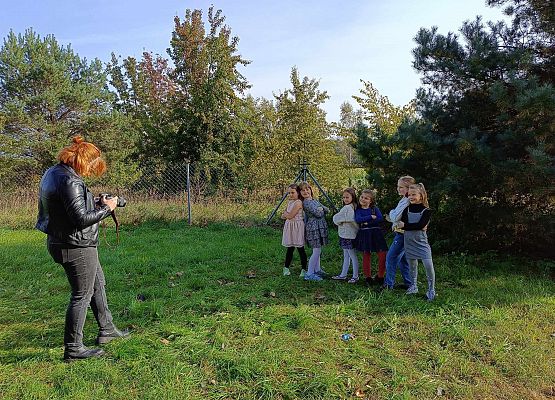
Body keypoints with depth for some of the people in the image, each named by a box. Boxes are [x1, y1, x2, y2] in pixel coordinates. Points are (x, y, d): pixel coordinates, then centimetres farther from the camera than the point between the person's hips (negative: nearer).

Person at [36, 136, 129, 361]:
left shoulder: (52, 173, 9)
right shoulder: (70, 181, -24)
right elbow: (81, 219, -26)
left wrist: (96, 204, 5)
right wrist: (106, 208, -13)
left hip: (60, 242, 11)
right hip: (76, 247, -11)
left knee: (98, 283, 22)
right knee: (82, 295, 2)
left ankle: (106, 330, 35)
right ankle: (73, 348, 15)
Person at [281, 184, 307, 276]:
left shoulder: (298, 203, -16)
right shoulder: (289, 202, 12)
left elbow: (290, 216, -20)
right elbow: (283, 216, 15)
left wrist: (285, 213, -1)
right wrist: (285, 215, -5)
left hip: (297, 227, -7)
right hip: (289, 226, 7)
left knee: (300, 249, 1)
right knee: (290, 249, 13)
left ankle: (303, 269, 10)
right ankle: (286, 268, 21)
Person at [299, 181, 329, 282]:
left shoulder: (314, 200, 14)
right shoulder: (306, 203, -15)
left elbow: (327, 209, 10)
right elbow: (319, 214, -19)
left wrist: (321, 208, -7)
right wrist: (321, 210, 1)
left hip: (320, 227, 9)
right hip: (314, 227, -9)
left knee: (318, 250, 17)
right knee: (316, 251, -9)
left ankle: (317, 270, 29)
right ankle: (309, 274, -4)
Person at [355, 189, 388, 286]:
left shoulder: (375, 208, 6)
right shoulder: (358, 210, 6)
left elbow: (380, 218, -9)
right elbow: (358, 220, -13)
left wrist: (367, 222, -15)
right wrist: (371, 217, -12)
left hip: (376, 233, 0)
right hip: (364, 235, 0)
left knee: (382, 254, -6)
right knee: (366, 256, 5)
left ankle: (380, 277, 9)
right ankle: (368, 277, 17)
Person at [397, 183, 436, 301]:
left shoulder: (426, 210, -7)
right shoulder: (407, 209, 4)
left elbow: (420, 225, -18)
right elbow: (402, 222, -6)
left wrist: (405, 226, -17)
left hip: (421, 241, -4)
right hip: (409, 241, 4)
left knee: (428, 264, -12)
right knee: (412, 265, 13)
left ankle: (431, 290, 1)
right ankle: (414, 286, 29)